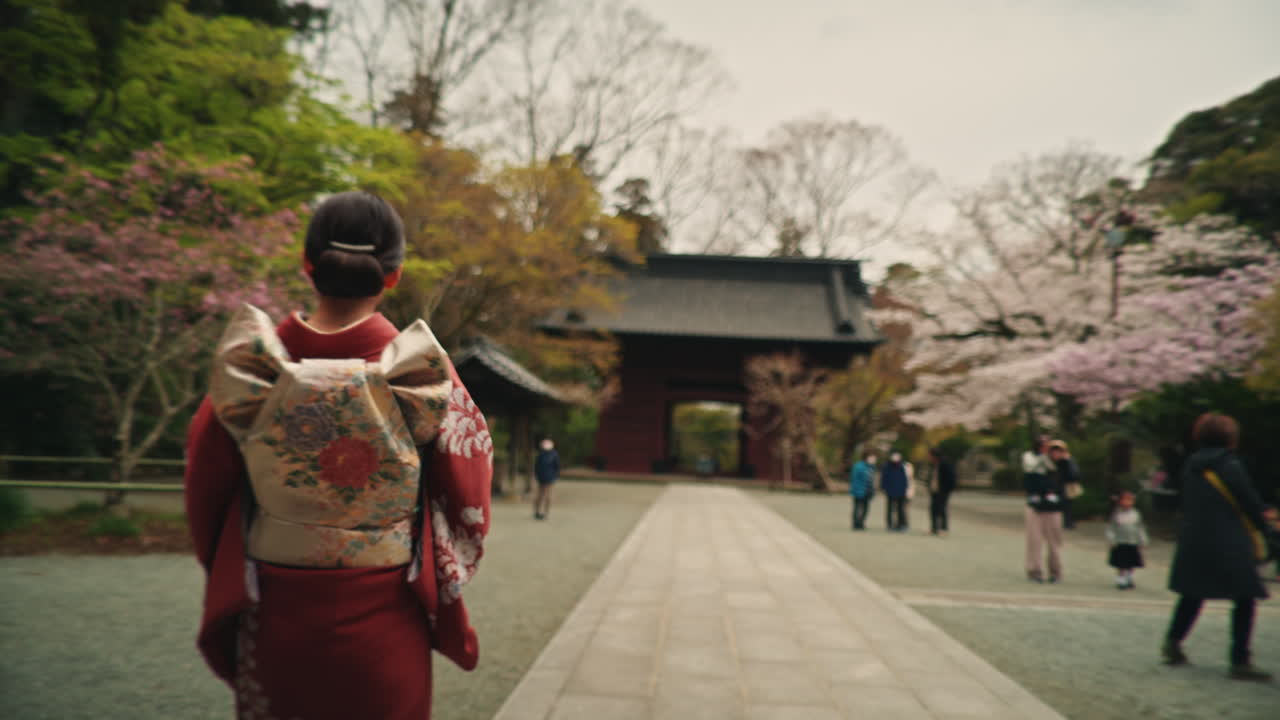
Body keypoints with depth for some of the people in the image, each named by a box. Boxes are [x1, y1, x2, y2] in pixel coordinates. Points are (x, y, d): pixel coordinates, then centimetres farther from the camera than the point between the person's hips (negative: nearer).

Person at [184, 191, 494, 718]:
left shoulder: (248, 365, -9)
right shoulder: (423, 374, -15)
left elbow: (206, 487, 1)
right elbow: (467, 492, -6)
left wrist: (228, 583, 16)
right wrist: (441, 579, 11)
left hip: (274, 612, 2)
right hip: (382, 616, -1)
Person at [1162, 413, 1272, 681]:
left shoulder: (1190, 466, 7)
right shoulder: (1230, 466, -13)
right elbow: (1250, 503, -8)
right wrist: (1259, 529, 10)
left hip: (1193, 543, 7)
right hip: (1229, 546, -7)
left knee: (1192, 594, 18)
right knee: (1245, 601, 3)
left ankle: (1173, 642, 18)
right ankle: (1240, 662, 2)